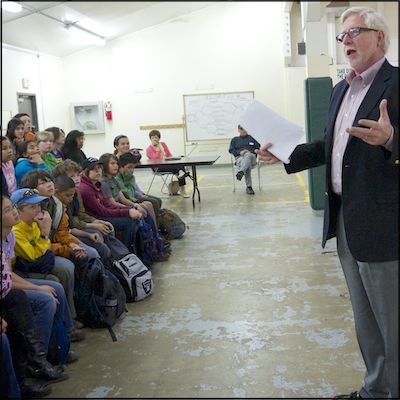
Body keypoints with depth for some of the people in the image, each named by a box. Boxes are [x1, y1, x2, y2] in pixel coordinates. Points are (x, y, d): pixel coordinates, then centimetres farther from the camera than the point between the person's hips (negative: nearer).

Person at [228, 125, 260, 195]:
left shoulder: (252, 138, 28)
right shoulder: (234, 140, 29)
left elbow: (258, 148, 15)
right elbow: (231, 150, 15)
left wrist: (251, 152, -5)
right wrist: (240, 152, -4)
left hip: (251, 156, 0)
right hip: (239, 158, 0)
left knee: (247, 155, -42)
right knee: (247, 166, -39)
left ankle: (241, 172, -65)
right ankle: (249, 187, -47)